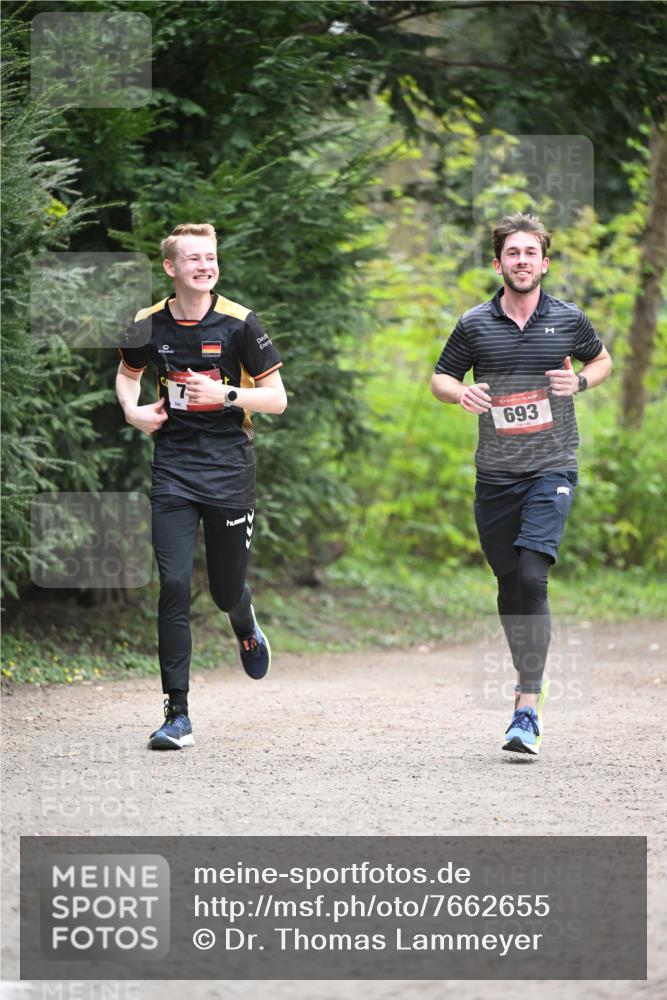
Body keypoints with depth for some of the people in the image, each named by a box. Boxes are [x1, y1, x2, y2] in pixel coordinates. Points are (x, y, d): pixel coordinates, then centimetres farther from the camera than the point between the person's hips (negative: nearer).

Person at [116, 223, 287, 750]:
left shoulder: (238, 323, -7)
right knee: (174, 584, -11)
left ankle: (246, 628, 46)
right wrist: (132, 410, 2)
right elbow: (127, 374, 23)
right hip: (173, 466, 1)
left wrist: (226, 394, -19)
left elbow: (277, 398, -4)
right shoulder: (150, 326, 1)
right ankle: (178, 714, -7)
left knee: (227, 590, 6)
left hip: (229, 467, -1)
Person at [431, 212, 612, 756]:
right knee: (509, 584, 8)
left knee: (532, 577, -18)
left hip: (551, 470, -2)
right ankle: (532, 674, 31)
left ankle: (529, 709, -18)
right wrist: (460, 392, -10)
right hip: (495, 474, 2)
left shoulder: (569, 319, 2)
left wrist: (580, 381, -3)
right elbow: (440, 378, 13)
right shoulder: (475, 324, 2)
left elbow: (601, 360, 19)